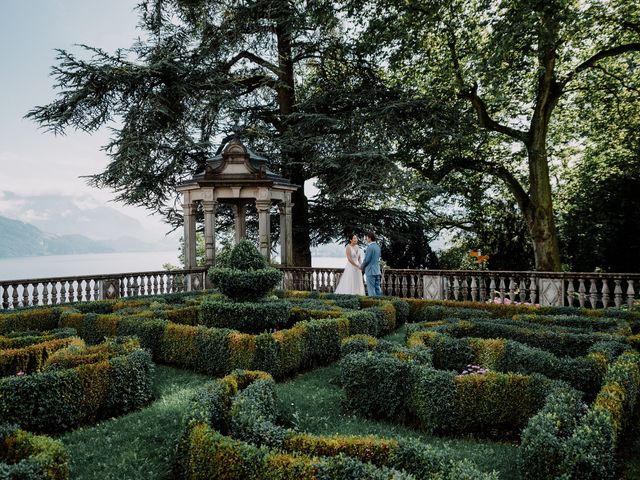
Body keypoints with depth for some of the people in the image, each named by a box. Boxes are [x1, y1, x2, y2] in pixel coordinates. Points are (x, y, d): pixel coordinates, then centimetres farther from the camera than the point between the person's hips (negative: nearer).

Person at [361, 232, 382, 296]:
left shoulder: (370, 247, -15)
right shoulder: (377, 247, 11)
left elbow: (366, 260, -14)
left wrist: (362, 267, 3)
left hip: (370, 271, -8)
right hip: (377, 271, 8)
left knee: (371, 289, -4)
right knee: (377, 288, 10)